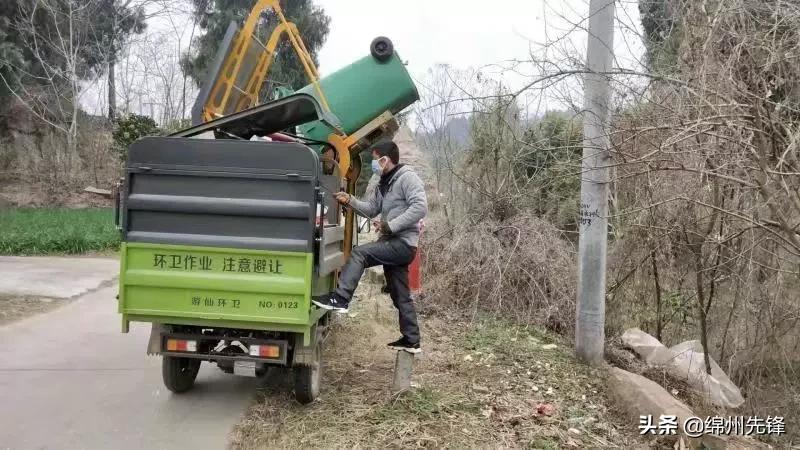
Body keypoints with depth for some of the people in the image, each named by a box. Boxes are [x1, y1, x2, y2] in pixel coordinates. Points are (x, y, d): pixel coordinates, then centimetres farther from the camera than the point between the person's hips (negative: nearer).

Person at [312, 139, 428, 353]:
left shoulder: (407, 177, -10)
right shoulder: (384, 184, 19)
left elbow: (420, 207, -21)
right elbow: (371, 209, 18)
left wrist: (390, 226, -23)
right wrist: (350, 201, 2)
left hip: (403, 243, -10)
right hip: (393, 244, 10)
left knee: (359, 254, -19)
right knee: (401, 296, 11)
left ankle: (340, 299, -20)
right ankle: (411, 340, 18)